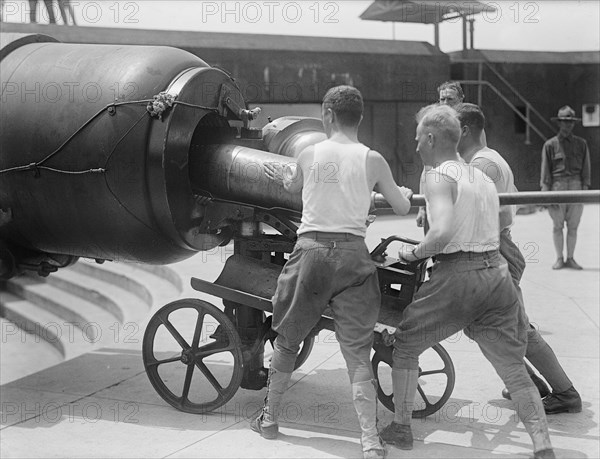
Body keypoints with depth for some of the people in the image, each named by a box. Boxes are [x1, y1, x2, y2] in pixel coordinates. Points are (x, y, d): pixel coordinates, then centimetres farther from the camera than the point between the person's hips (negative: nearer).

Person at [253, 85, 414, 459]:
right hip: (352, 253, -1)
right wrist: (405, 192, 34)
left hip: (311, 249, 1)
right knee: (357, 350, 0)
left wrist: (282, 176, 52)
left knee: (287, 339, 18)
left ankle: (269, 418, 31)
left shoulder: (309, 154, 6)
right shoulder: (372, 160, 2)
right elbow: (403, 209, 10)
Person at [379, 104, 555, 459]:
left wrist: (415, 252, -6)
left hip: (457, 276, -6)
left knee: (406, 344, 15)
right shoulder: (482, 177, 17)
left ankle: (401, 429, 22)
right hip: (497, 273, 6)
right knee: (514, 368, 9)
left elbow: (443, 232, -22)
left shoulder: (439, 176, -6)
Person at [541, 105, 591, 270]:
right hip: (557, 186, -1)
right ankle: (559, 259, 8)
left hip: (576, 185, 1)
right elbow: (545, 170, 2)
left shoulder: (581, 144, 11)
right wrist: (546, 193, -5)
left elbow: (586, 168, 9)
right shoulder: (550, 145, 6)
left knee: (573, 226, 2)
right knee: (557, 225, 0)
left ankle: (570, 258, 9)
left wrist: (585, 189, 0)